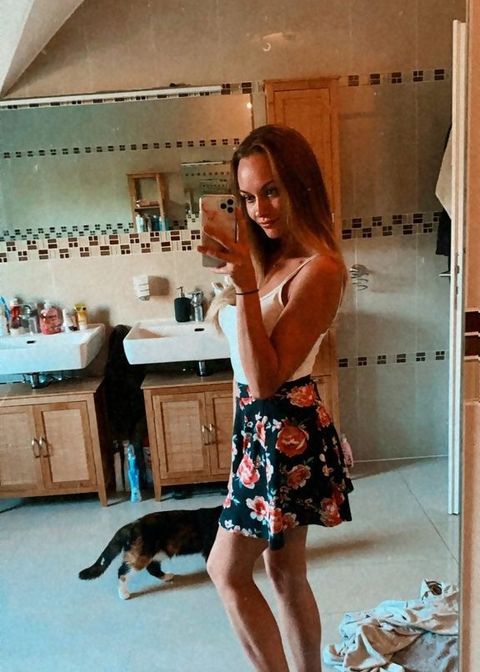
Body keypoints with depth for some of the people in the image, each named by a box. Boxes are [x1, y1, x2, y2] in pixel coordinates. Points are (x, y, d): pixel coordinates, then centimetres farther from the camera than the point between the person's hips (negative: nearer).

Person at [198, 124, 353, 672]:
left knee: (227, 571, 7)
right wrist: (230, 271, 5)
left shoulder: (318, 269, -21)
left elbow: (266, 378, -27)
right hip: (261, 423, 9)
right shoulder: (269, 257, 6)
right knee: (285, 572, 20)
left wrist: (246, 285, -32)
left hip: (286, 430, -9)